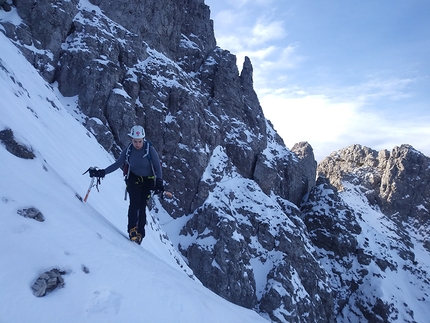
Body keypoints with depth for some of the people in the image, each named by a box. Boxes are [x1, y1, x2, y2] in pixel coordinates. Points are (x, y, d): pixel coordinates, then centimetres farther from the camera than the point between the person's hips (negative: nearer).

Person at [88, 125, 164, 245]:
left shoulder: (150, 150, -18)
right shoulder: (128, 151, -9)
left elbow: (158, 167, -12)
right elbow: (117, 164, 0)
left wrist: (159, 183, -23)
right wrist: (102, 172, -9)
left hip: (147, 181, -1)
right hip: (133, 179, 2)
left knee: (142, 206, -6)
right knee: (135, 203, -19)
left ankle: (140, 232, 6)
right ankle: (132, 229, -11)